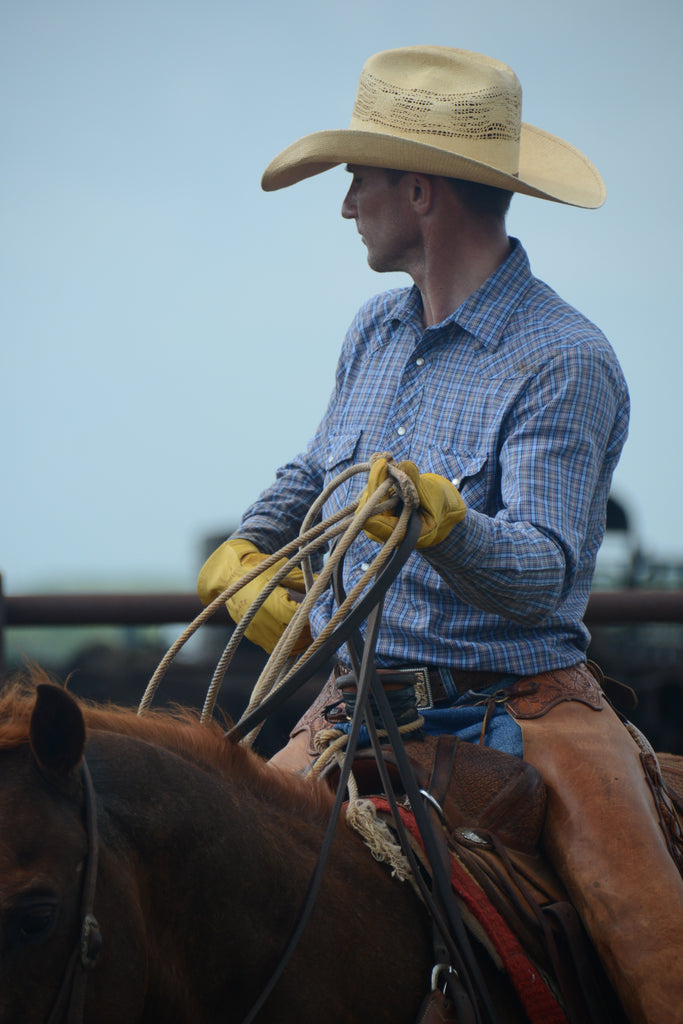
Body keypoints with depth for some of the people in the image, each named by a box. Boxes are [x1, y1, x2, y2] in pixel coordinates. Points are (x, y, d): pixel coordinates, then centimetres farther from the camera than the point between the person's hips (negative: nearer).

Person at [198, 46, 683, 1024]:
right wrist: (243, 551, 12)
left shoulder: (565, 364, -11)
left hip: (522, 704, -6)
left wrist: (443, 524, -43)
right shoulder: (374, 330, 12)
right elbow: (315, 474, 31)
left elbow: (542, 573, -23)